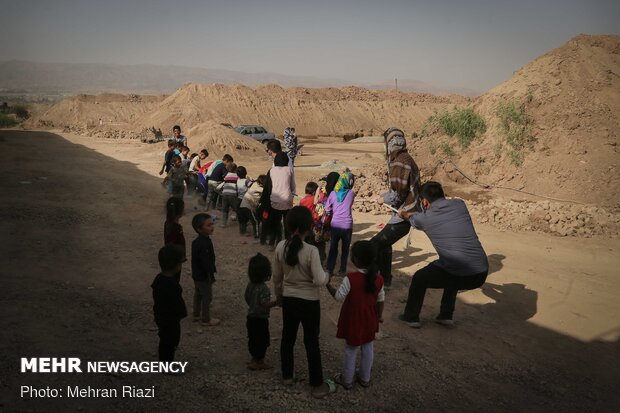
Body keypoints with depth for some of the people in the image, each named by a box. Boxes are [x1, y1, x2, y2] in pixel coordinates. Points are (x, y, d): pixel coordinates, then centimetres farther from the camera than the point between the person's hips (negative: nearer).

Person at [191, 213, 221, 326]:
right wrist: (211, 276, -20)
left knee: (198, 294, 21)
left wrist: (212, 270, 20)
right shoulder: (203, 244, -29)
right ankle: (206, 319, 15)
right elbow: (205, 262, -28)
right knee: (207, 297, 4)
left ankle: (197, 315, 36)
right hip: (203, 276, -10)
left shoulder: (197, 241, 4)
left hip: (197, 274, 10)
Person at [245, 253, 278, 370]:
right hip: (261, 319, -8)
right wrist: (276, 302, -26)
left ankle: (254, 359, 31)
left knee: (253, 339, 18)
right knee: (262, 340, 6)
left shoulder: (250, 285, 1)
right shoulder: (263, 288, -24)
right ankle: (259, 362, 15)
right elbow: (265, 304, -28)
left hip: (251, 317, 8)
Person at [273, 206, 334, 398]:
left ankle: (287, 375, 37)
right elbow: (319, 280, -24)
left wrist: (278, 295, 18)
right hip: (309, 302, -4)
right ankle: (317, 385, 19)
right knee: (311, 342, 8)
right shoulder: (311, 251, -23)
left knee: (287, 337, 20)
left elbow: (277, 277, 3)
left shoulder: (281, 247, -8)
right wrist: (326, 274, -2)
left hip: (288, 299, 4)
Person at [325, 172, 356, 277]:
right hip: (347, 225, -1)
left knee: (333, 248, 10)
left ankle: (329, 269, 6)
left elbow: (327, 209, 2)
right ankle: (343, 269, 20)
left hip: (335, 224, 1)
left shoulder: (333, 193, -1)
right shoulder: (351, 193, -5)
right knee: (345, 248, 14)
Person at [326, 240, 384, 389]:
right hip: (369, 321, 4)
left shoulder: (350, 278, -26)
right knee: (368, 347, 20)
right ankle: (365, 378, 34)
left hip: (353, 321, -4)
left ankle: (346, 380, 28)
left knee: (351, 350, 13)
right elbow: (380, 299, 0)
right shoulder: (378, 278, -10)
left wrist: (327, 283, -8)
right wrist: (379, 316, 14)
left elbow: (339, 296, -18)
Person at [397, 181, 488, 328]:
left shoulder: (424, 218, 2)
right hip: (481, 274, 5)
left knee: (419, 278, 25)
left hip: (457, 274, -4)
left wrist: (404, 214, 54)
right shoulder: (460, 204, 11)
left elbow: (412, 218, 28)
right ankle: (446, 316, 40)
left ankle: (411, 317, 33)